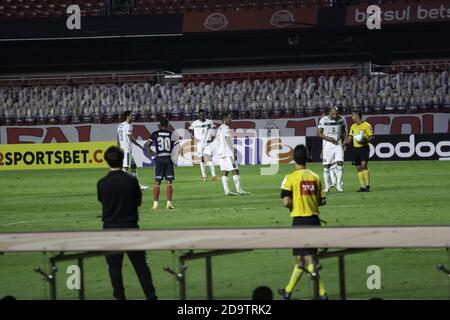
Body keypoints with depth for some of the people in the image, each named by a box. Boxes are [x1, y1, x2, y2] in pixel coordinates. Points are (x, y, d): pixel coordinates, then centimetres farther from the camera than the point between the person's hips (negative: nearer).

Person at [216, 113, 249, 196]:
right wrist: (233, 153, -17)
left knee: (224, 172, 4)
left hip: (221, 152, 9)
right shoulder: (226, 128, -11)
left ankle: (226, 190, 0)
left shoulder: (219, 129, 18)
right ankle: (239, 189, -7)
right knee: (235, 170, -5)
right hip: (228, 153, -9)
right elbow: (228, 141, -19)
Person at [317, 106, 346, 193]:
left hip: (338, 144, 2)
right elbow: (319, 133, -5)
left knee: (340, 163, -10)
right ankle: (327, 186, 11)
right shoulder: (323, 120, -8)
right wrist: (328, 138, -18)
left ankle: (339, 185, -5)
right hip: (327, 145, -2)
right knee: (326, 166, 1)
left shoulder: (341, 119, 2)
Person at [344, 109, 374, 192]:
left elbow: (372, 137, -5)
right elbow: (349, 137, 19)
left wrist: (366, 141, -23)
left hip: (364, 148, -7)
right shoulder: (353, 126, 15)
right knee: (359, 168, 4)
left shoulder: (366, 125, -5)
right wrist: (345, 144, 3)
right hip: (356, 149, 7)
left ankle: (368, 186, -15)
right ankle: (362, 187, 8)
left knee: (364, 165, -18)